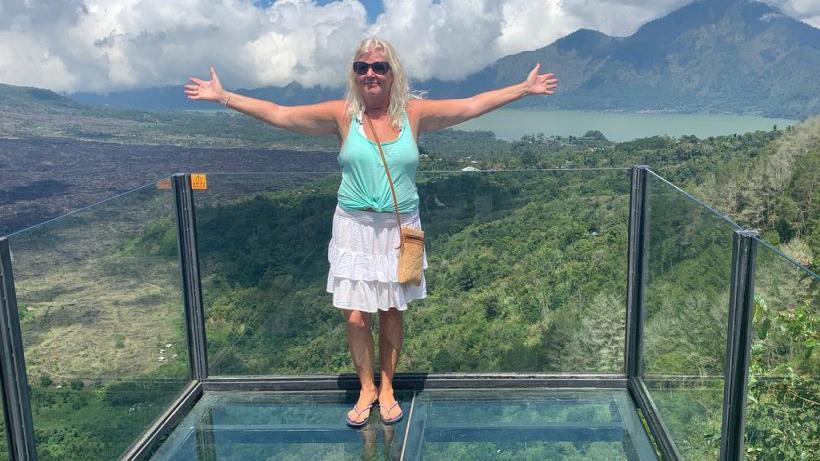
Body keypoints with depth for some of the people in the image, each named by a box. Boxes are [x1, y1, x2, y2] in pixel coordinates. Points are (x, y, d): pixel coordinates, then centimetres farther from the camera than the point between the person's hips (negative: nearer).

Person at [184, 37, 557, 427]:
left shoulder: (414, 113, 0)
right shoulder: (342, 114, -2)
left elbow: (472, 106, 2)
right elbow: (278, 114, -2)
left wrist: (524, 89, 2)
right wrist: (223, 97, -4)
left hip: (400, 229, 1)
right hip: (355, 228, 0)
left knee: (392, 312, 8)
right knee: (355, 316, -1)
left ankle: (387, 387, 29)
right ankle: (366, 388, 23)